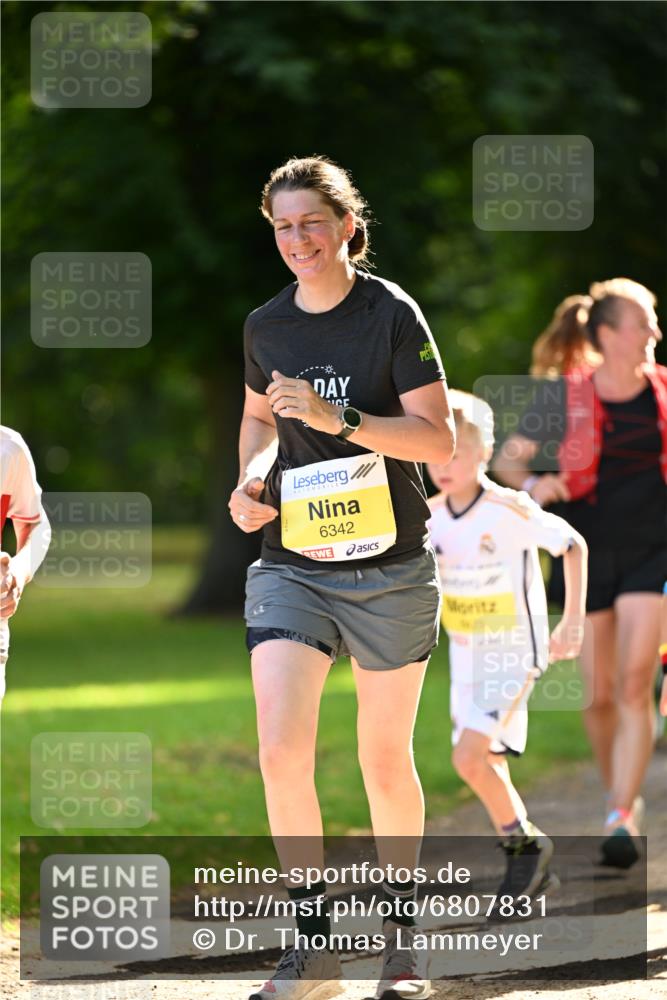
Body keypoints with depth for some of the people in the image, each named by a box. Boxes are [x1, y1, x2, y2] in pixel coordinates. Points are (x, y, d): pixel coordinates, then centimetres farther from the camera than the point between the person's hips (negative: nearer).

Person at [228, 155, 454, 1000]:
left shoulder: (392, 314, -7)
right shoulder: (265, 326, 6)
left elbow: (438, 439, -11)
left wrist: (339, 419, -22)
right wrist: (250, 480, 6)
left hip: (390, 569, -3)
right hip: (291, 567, 3)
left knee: (385, 762, 7)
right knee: (280, 754, -13)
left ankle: (400, 930, 27)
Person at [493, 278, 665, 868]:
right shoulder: (568, 398, -3)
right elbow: (508, 459, 4)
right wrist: (532, 485, -16)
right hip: (588, 553, 0)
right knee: (599, 697, 4)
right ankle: (620, 794, 28)